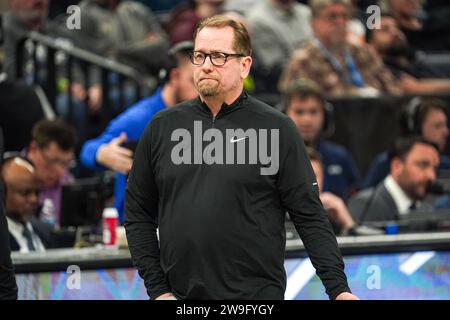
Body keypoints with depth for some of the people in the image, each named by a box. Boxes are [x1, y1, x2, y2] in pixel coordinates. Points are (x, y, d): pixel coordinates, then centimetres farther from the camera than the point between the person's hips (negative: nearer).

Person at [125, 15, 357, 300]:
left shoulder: (277, 129, -1)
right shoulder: (162, 127, 7)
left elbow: (310, 217, -3)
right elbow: (138, 214, 10)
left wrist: (338, 288, -11)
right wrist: (157, 288, 2)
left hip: (257, 295, -3)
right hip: (180, 297, 3)